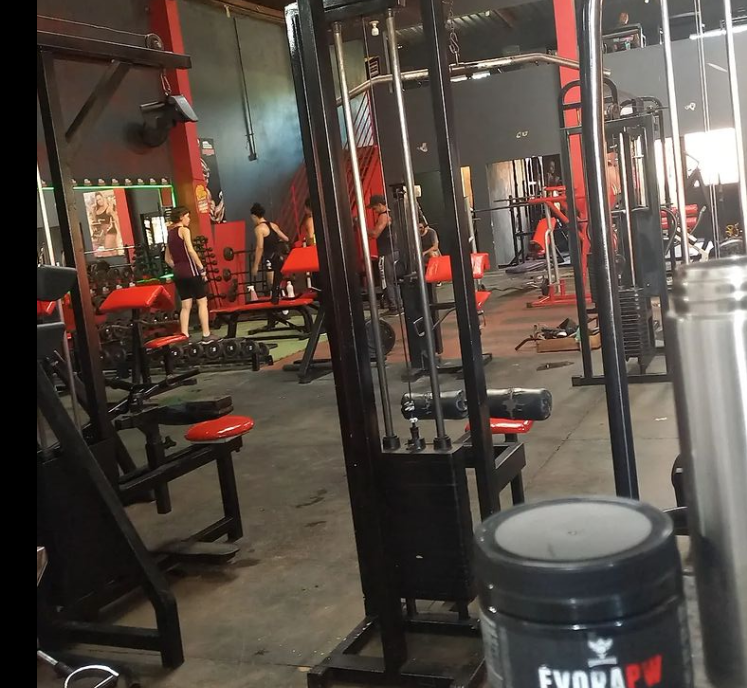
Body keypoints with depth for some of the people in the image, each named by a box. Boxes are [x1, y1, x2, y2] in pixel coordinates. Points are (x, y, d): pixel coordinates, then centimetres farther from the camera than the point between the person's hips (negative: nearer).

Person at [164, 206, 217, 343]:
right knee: (202, 302, 1)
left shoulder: (170, 234, 16)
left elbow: (168, 259, 15)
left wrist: (177, 268, 18)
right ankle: (206, 336, 0)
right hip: (190, 270, -7)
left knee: (185, 306, 8)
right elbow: (191, 250, -18)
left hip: (178, 273, 7)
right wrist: (202, 268, -15)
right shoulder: (184, 230, -6)